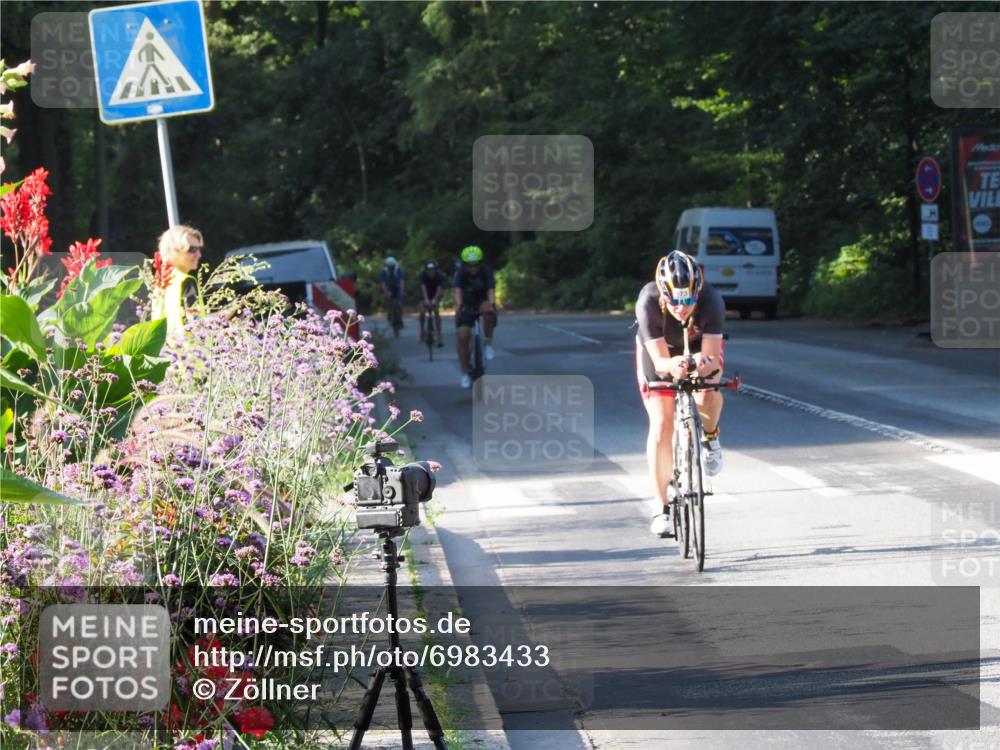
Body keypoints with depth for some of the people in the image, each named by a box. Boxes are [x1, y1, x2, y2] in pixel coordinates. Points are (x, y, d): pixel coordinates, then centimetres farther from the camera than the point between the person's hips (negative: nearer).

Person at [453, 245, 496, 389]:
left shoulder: (486, 271, -20)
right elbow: (458, 290, -34)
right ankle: (465, 374, -1)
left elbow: (491, 290, -34)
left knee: (488, 311, -37)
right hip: (467, 305, 1)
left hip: (482, 301, -1)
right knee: (463, 337, -14)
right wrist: (458, 304, -53)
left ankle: (488, 343, -16)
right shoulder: (460, 272, -19)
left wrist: (492, 303, -54)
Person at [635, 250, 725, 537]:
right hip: (658, 349, 0)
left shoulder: (711, 300, -37)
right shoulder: (648, 302, -37)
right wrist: (673, 366, -58)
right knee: (661, 426, -11)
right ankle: (662, 508, 0)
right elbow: (660, 361, -36)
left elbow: (712, 359, -37)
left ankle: (710, 437, 5)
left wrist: (704, 364, -60)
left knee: (706, 395, -31)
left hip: (699, 346, 0)